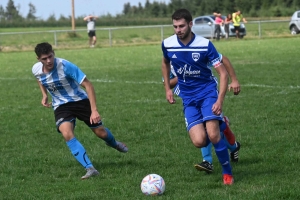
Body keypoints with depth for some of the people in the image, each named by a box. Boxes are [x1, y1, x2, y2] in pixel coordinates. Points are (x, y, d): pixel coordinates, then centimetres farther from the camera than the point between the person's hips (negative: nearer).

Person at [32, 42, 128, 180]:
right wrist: (44, 95, 2)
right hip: (61, 106, 2)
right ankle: (90, 168, -26)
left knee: (101, 132, 6)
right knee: (67, 134, -26)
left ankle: (113, 143, 46)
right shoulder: (36, 70, -12)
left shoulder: (65, 66, -28)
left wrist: (94, 111, -30)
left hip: (80, 100, -2)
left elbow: (88, 85, -24)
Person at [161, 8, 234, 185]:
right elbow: (165, 63, 21)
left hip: (208, 92, -3)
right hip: (188, 98, 3)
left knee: (213, 135, -22)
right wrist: (167, 89, 15)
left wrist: (220, 101, -22)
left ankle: (227, 173, 1)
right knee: (199, 141, -16)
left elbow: (223, 73, -11)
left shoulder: (205, 44, -14)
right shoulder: (167, 44, -5)